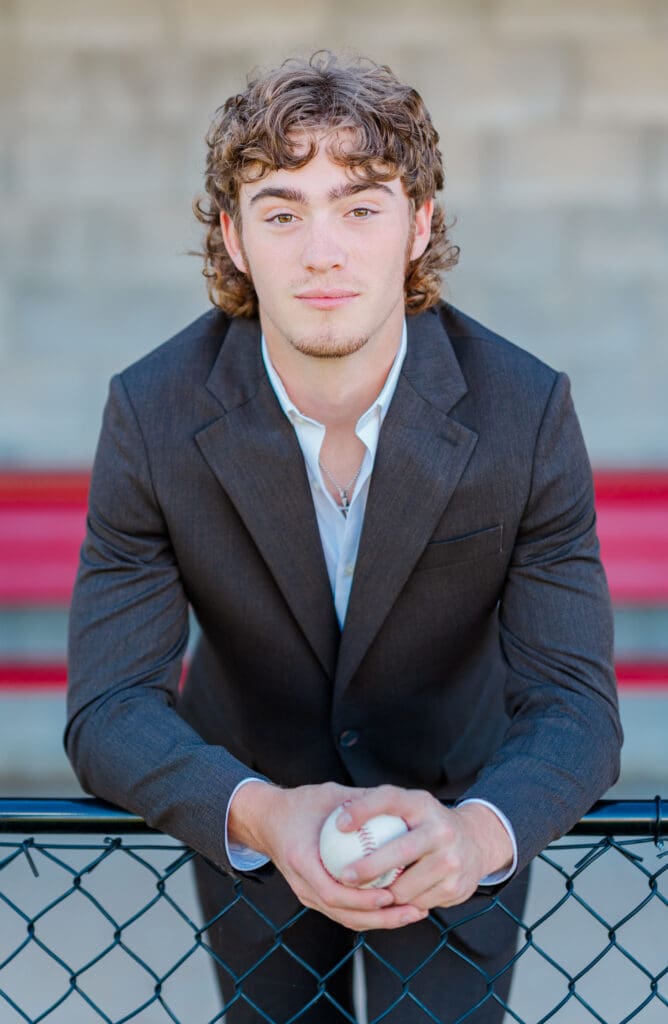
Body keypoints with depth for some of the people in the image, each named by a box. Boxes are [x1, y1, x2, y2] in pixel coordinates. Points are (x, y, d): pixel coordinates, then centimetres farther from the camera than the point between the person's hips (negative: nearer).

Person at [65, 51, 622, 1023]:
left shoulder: (526, 412, -25)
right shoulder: (151, 415, -24)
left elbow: (573, 704, -26)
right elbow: (110, 707, -26)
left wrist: (477, 831, -49)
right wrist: (261, 815, -48)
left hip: (458, 801, -1)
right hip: (248, 802, 1)